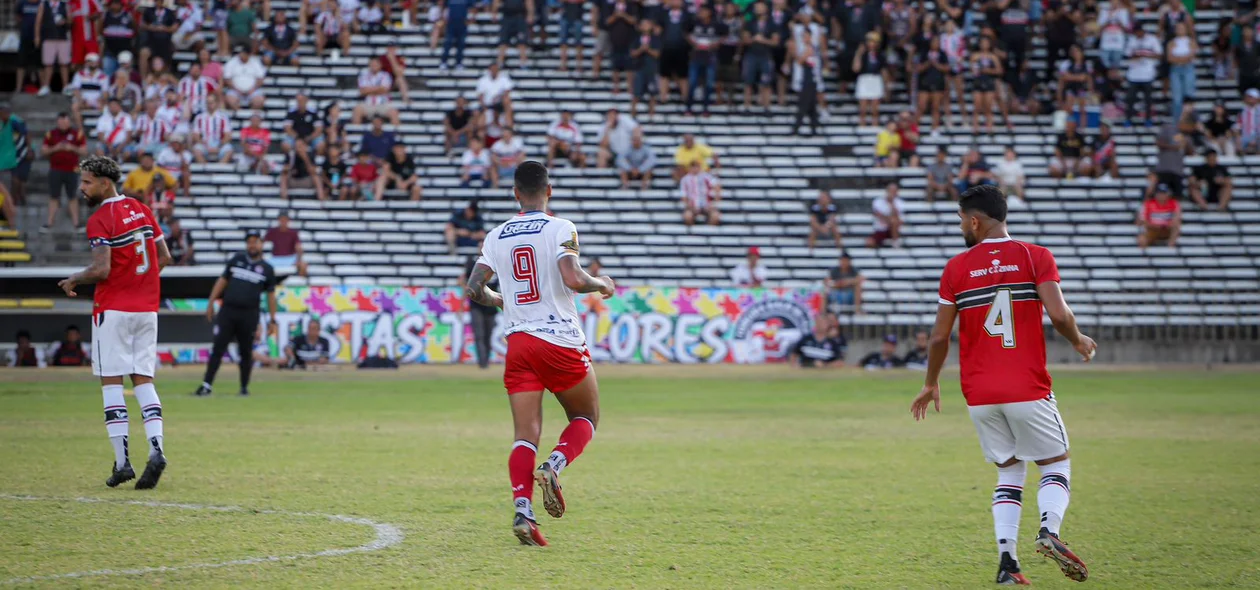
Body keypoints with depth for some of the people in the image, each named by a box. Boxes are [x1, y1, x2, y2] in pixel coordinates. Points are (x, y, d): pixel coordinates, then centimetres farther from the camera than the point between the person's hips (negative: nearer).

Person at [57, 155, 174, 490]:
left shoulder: (100, 220, -12)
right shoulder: (141, 210, 10)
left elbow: (101, 270, -20)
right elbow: (164, 257, 13)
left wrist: (72, 281, -3)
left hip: (113, 309, -6)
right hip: (147, 308, 6)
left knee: (111, 381, -1)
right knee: (143, 378, 7)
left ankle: (122, 461, -6)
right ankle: (155, 449, -10)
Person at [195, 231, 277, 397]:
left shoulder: (267, 269, 7)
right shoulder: (236, 260, 12)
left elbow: (270, 294, 8)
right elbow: (222, 281, 13)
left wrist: (272, 319, 2)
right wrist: (211, 304, 5)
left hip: (249, 315, -1)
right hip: (227, 311, 1)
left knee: (246, 352, 4)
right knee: (218, 348, -5)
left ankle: (244, 387, 16)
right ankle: (207, 385, -6)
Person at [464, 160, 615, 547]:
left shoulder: (496, 236, 8)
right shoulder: (560, 229, -6)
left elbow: (474, 289, 5)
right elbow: (572, 279, -20)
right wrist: (601, 285, 0)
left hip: (517, 342, 3)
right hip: (562, 341, -3)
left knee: (525, 436, 2)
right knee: (586, 418, 17)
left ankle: (522, 510, -17)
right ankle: (553, 469, -10)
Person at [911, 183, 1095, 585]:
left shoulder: (956, 268, 3)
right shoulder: (1035, 257, -2)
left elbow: (940, 337, 4)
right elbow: (1058, 314, -14)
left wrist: (931, 385, 18)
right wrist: (1079, 341, 7)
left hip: (979, 394, 2)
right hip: (1028, 388, -2)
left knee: (1009, 472, 15)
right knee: (1056, 463, 11)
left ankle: (1006, 557, -2)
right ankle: (1050, 530, -18)